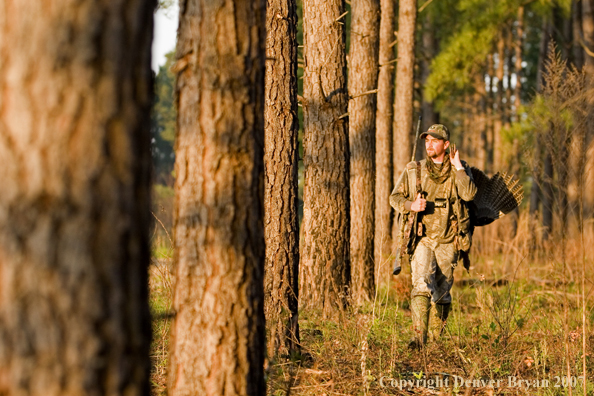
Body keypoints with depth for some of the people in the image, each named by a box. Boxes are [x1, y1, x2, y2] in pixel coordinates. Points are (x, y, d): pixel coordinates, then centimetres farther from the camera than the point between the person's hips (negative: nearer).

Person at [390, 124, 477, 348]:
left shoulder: (459, 170, 3)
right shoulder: (414, 170, 5)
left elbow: (469, 194, -15)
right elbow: (395, 197, 9)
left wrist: (457, 167, -15)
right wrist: (411, 205, -11)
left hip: (448, 242, 1)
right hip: (423, 239, -1)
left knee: (441, 292, 9)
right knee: (422, 286, -19)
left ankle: (437, 336, 31)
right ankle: (419, 337, -24)